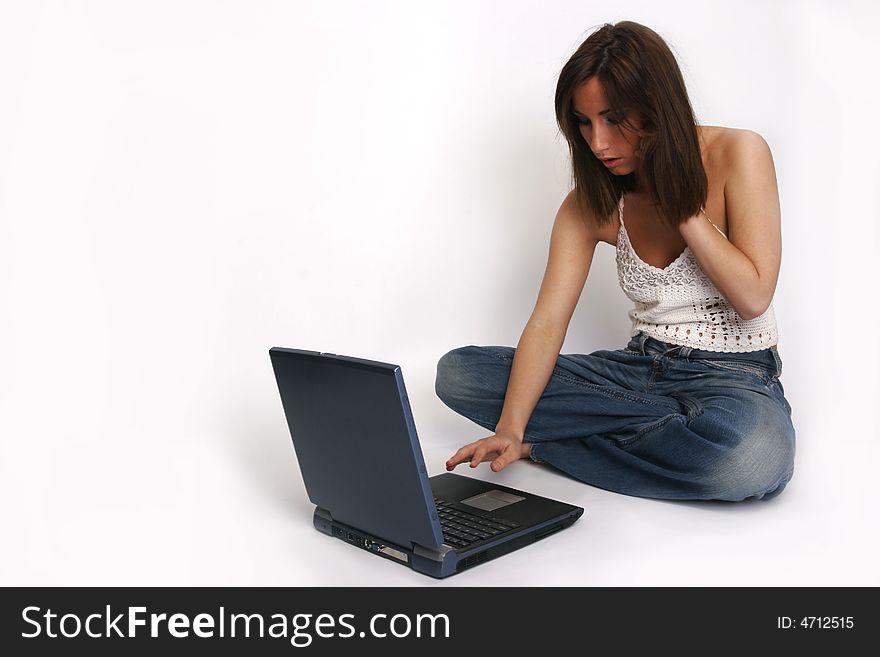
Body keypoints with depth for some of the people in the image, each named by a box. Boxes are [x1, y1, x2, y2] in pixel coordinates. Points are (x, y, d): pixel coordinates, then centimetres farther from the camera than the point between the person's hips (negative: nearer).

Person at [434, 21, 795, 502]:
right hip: (640, 368, 4)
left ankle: (547, 447, -16)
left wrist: (681, 203, -16)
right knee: (457, 372, -11)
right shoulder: (593, 201, -2)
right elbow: (548, 320, -12)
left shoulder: (736, 154, -10)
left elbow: (753, 296, -15)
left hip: (735, 375, -3)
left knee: (753, 456, -42)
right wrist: (510, 430, -25)